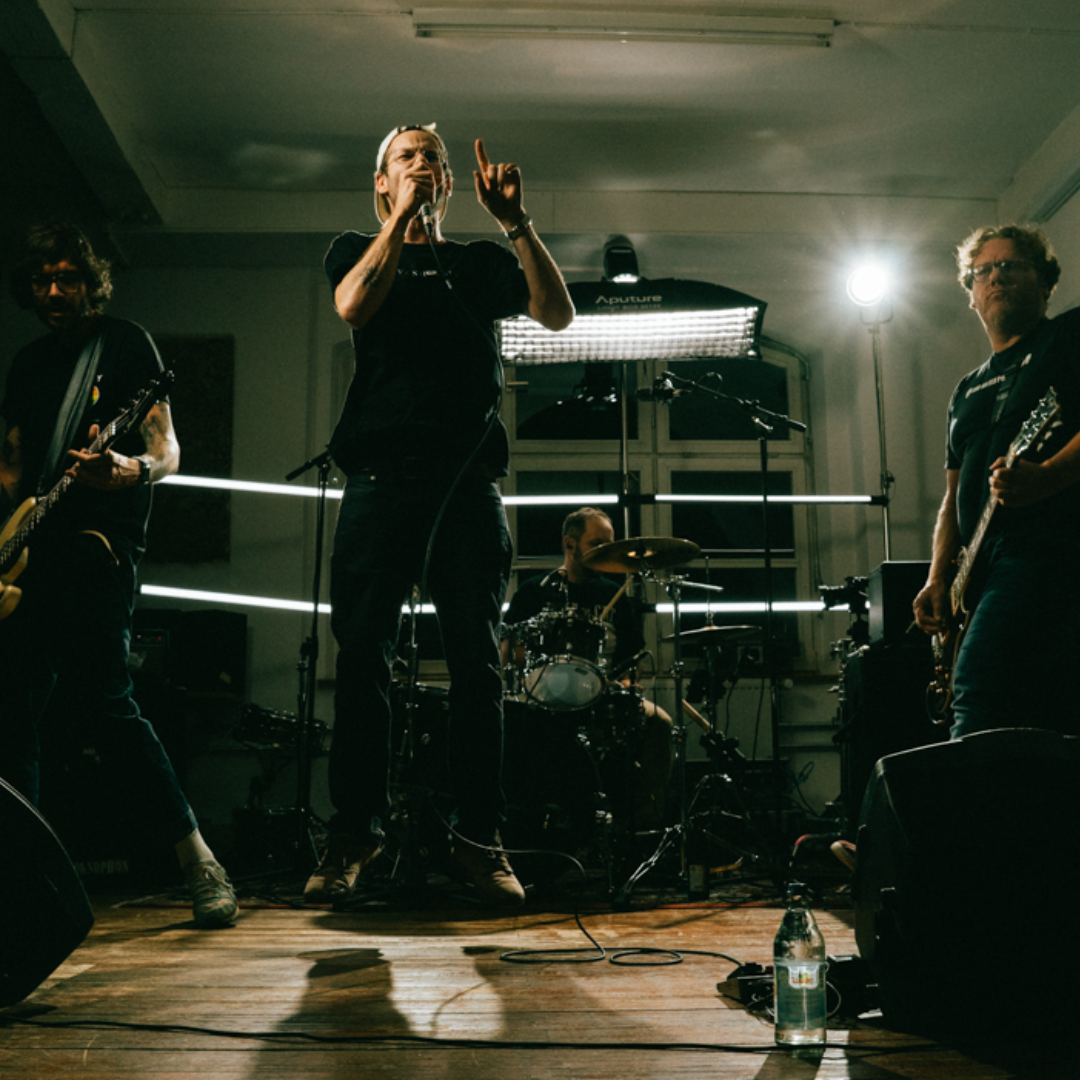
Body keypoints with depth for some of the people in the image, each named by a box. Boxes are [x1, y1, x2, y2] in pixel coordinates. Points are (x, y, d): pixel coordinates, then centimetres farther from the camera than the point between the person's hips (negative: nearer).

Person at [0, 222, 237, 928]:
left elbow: (168, 453, -4)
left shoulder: (126, 343, 3)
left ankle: (201, 864, -11)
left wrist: (131, 471, -26)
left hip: (100, 539, -7)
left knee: (106, 701, -16)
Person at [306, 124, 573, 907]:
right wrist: (404, 216, -5)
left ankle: (481, 835, 4)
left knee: (477, 662, -2)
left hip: (469, 481, 1)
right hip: (383, 476, -1)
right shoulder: (357, 250, 18)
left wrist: (516, 221, -5)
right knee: (364, 656, -4)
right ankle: (355, 831, 4)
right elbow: (354, 307, -5)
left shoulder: (483, 262, 21)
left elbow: (558, 314, 3)